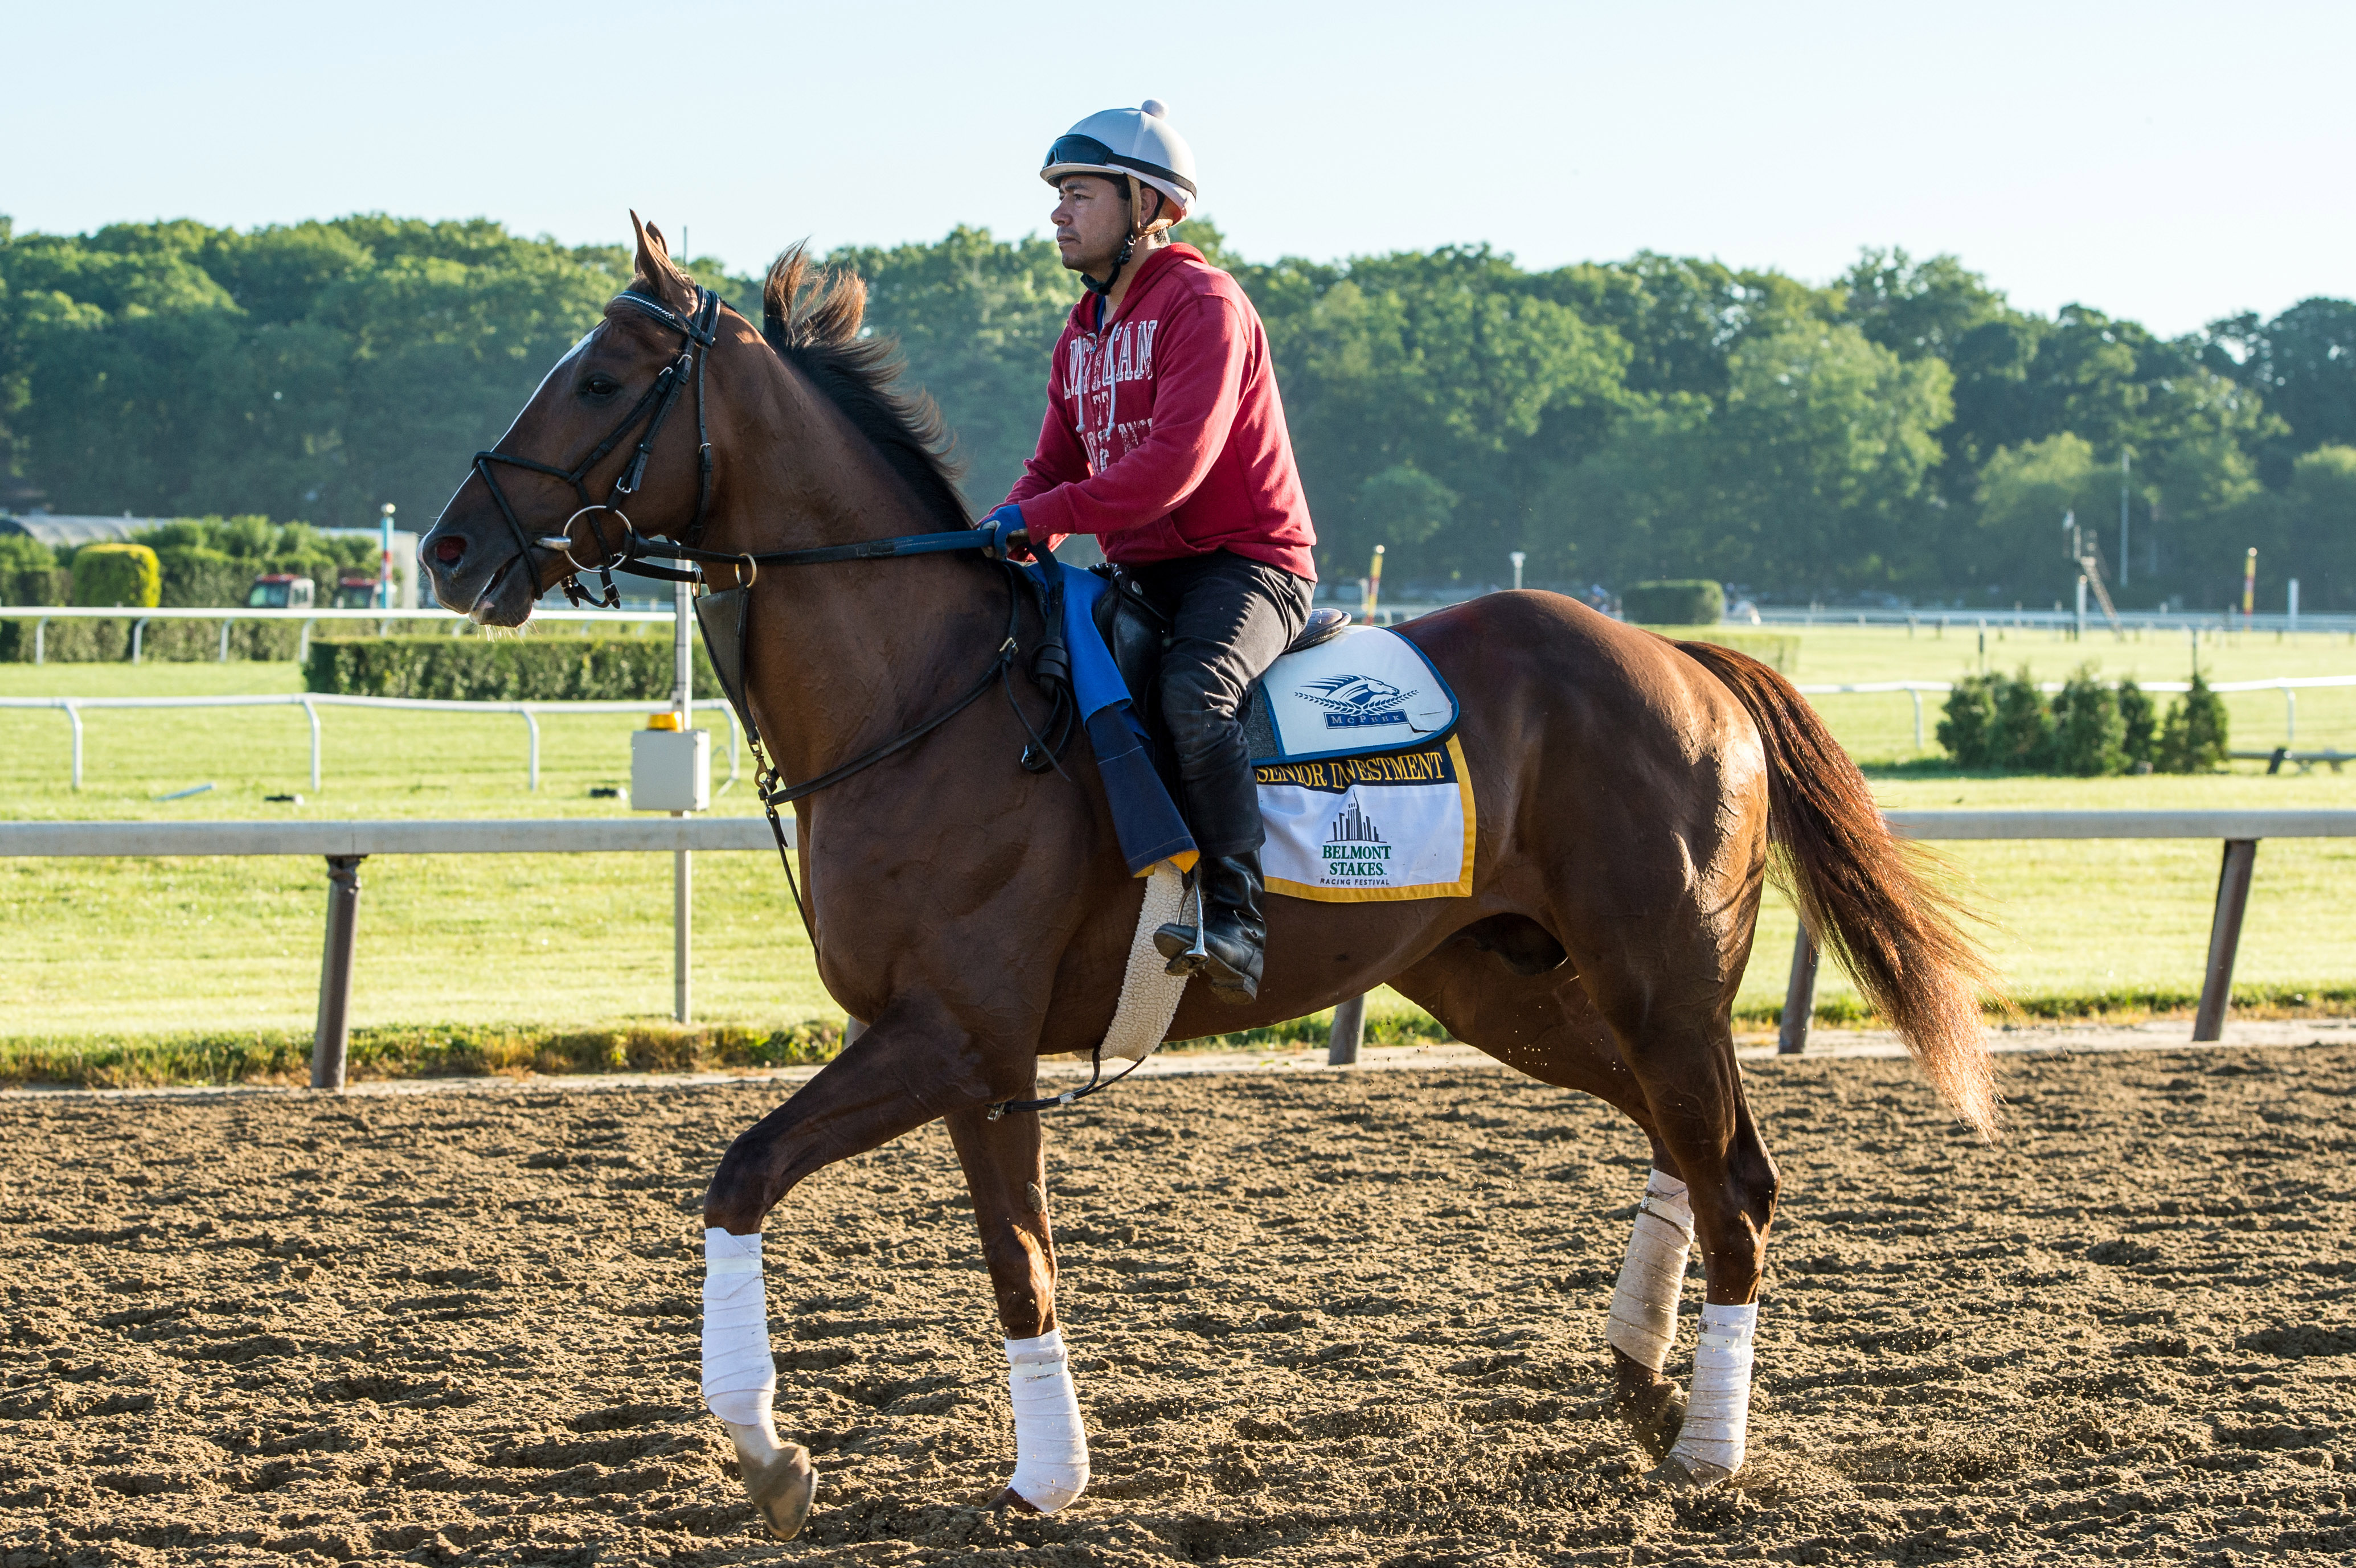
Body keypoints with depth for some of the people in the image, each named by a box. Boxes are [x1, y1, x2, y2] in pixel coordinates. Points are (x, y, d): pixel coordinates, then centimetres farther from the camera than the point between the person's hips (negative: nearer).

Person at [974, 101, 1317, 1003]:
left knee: (1194, 690, -35)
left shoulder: (1202, 304, -12)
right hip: (1141, 571, 9)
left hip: (1248, 563, -9)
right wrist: (997, 537, -5)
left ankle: (1234, 921, -36)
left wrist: (1040, 518, -26)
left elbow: (1174, 463, -24)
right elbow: (1056, 469, 17)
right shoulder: (1082, 334, 17)